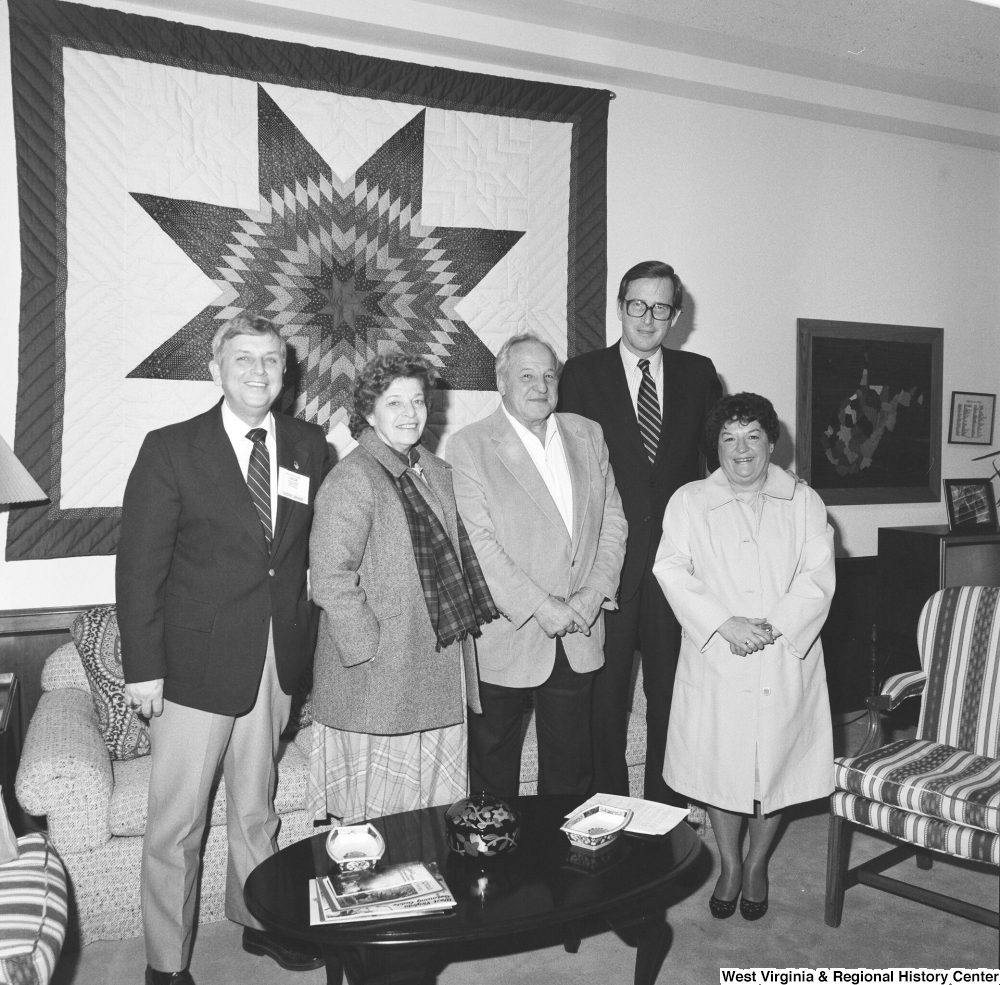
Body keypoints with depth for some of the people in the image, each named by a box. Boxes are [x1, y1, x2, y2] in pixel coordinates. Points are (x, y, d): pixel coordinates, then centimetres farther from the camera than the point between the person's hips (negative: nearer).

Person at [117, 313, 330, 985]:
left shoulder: (310, 447, 3)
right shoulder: (171, 449, -7)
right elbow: (139, 564, -8)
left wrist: (307, 627, -1)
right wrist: (143, 666, -11)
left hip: (278, 658, 4)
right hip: (196, 661, -3)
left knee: (257, 807, 21)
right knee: (177, 823, 7)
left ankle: (260, 920, 41)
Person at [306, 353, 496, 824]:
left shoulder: (437, 472, 11)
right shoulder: (351, 480, -14)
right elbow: (330, 581, -19)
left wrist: (465, 619, 11)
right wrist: (372, 649, -17)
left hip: (439, 675, 7)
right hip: (376, 680, -7)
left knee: (436, 813, 17)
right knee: (373, 822, 7)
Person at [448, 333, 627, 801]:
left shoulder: (587, 435, 7)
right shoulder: (468, 446, -9)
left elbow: (613, 520, 8)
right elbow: (477, 542, -15)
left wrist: (595, 592, -6)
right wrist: (540, 606, -17)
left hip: (578, 635, 4)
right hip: (504, 636, -4)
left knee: (570, 765, 18)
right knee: (492, 767, 13)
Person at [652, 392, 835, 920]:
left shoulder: (804, 502, 6)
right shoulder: (688, 502, 3)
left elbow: (818, 575, -3)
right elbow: (673, 571, -6)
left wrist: (775, 627, -16)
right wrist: (723, 624, -18)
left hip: (785, 663, 1)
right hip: (715, 661, -1)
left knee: (776, 761, 9)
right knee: (720, 764, 7)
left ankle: (757, 863, 33)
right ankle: (729, 865, 30)